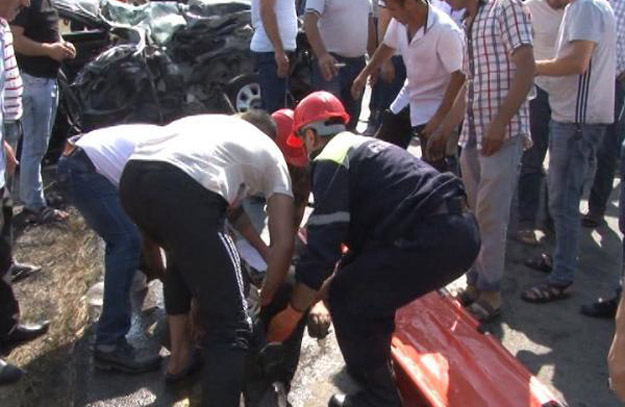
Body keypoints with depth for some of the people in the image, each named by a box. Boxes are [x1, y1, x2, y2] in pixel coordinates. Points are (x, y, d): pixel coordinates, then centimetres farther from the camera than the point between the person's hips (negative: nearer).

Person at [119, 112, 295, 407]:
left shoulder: (215, 122, 40)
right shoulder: (271, 153, 26)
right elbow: (284, 242, 19)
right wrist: (267, 299, 35)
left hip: (132, 178, 7)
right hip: (182, 192, -7)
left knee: (185, 256, 39)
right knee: (231, 328, 2)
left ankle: (179, 355, 47)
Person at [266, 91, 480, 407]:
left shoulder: (330, 160, -1)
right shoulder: (363, 146, 28)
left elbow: (323, 244, -9)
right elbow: (363, 234, 34)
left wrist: (292, 313, 2)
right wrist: (325, 287, 37)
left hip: (435, 237, -10)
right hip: (460, 229, 10)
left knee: (347, 299, 2)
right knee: (367, 285, 25)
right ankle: (375, 367, 37)